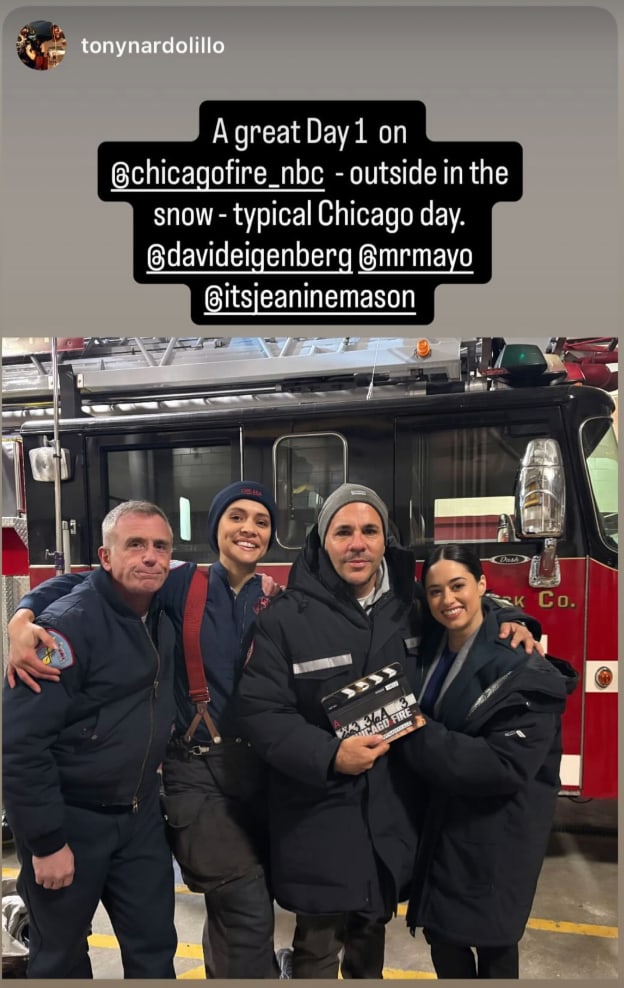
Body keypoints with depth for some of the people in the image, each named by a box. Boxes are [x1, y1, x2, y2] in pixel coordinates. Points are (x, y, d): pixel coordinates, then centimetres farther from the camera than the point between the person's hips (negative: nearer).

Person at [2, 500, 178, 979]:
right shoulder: (69, 624, -22)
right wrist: (47, 841, -17)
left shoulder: (163, 616, -2)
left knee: (154, 947, 15)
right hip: (71, 819, -5)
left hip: (141, 816, 6)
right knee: (61, 954, 16)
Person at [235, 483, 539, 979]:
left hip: (394, 812, 4)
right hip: (318, 817, -4)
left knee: (373, 928, 26)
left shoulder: (415, 603, -1)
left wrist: (507, 621, -5)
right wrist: (328, 755, -28)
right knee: (318, 945, 12)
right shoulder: (285, 618, -14)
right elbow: (259, 710, -16)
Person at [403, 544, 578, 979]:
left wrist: (420, 734, -26)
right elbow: (421, 726, 12)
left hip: (496, 835, -6)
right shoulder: (430, 652, 1)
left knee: (491, 941, 12)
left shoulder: (523, 668, -20)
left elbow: (507, 766, -25)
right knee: (442, 933, 17)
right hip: (439, 825, 6)